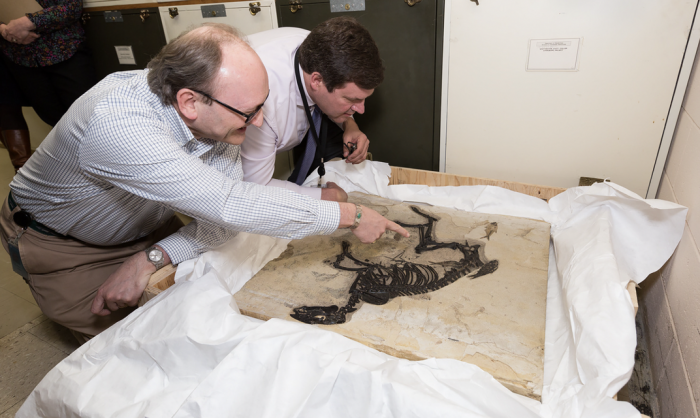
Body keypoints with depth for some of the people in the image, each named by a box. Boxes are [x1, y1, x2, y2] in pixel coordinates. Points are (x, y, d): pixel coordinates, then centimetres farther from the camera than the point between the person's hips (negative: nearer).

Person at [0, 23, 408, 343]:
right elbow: (230, 206, -49)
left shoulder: (216, 114, -22)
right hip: (59, 243, -4)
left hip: (145, 228, 5)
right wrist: (350, 215, -42)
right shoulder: (116, 124, -43)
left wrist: (150, 259, -31)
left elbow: (219, 220, -17)